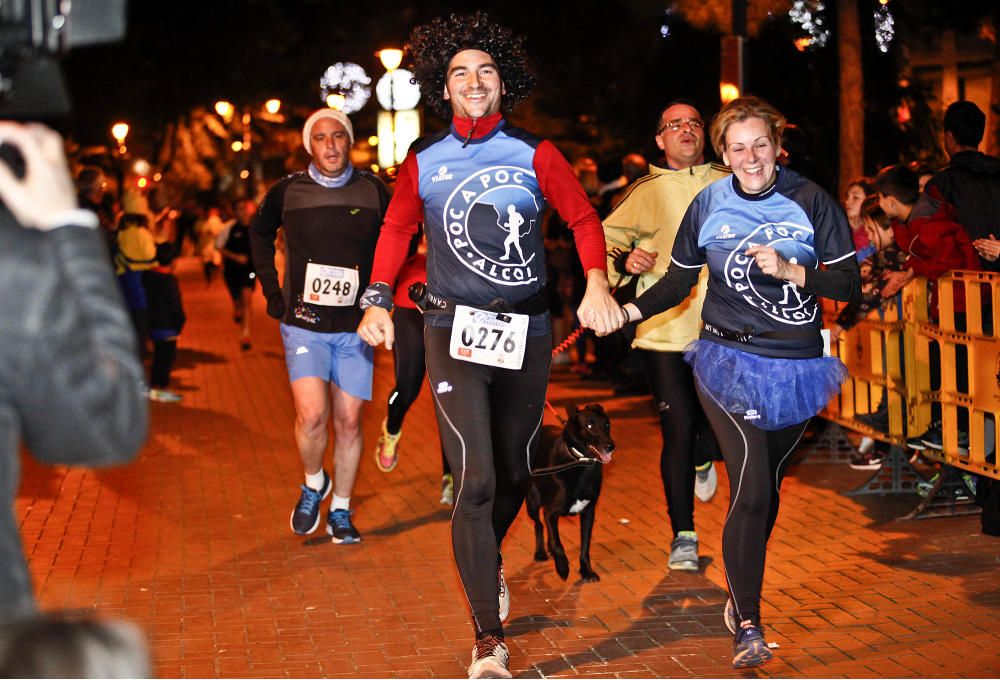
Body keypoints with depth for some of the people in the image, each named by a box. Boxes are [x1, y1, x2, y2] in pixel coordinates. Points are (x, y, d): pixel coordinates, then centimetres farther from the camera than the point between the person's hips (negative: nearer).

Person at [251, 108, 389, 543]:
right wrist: (272, 291, 10)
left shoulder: (373, 192, -1)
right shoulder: (287, 192, -2)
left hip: (355, 327, 1)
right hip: (304, 323, -1)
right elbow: (259, 234, 18)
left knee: (349, 421, 4)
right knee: (312, 415, -16)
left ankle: (340, 512, 20)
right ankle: (313, 484, 13)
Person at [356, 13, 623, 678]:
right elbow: (397, 230, 14)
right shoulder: (423, 163, 4)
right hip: (455, 331, -2)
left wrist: (597, 283, -17)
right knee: (476, 479, -12)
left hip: (527, 331, 2)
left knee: (514, 472, 14)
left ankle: (487, 561, 47)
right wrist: (378, 299, 0)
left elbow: (583, 216, 0)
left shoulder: (535, 154, 2)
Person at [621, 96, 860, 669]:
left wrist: (790, 271, -21)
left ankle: (744, 591, 37)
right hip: (730, 361, -2)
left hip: (798, 367, 2)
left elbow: (850, 283, -6)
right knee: (750, 486, -16)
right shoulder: (709, 206, -2)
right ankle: (747, 627, -11)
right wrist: (632, 310, -8)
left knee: (768, 486, 16)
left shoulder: (812, 201, -5)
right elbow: (680, 281, 8)